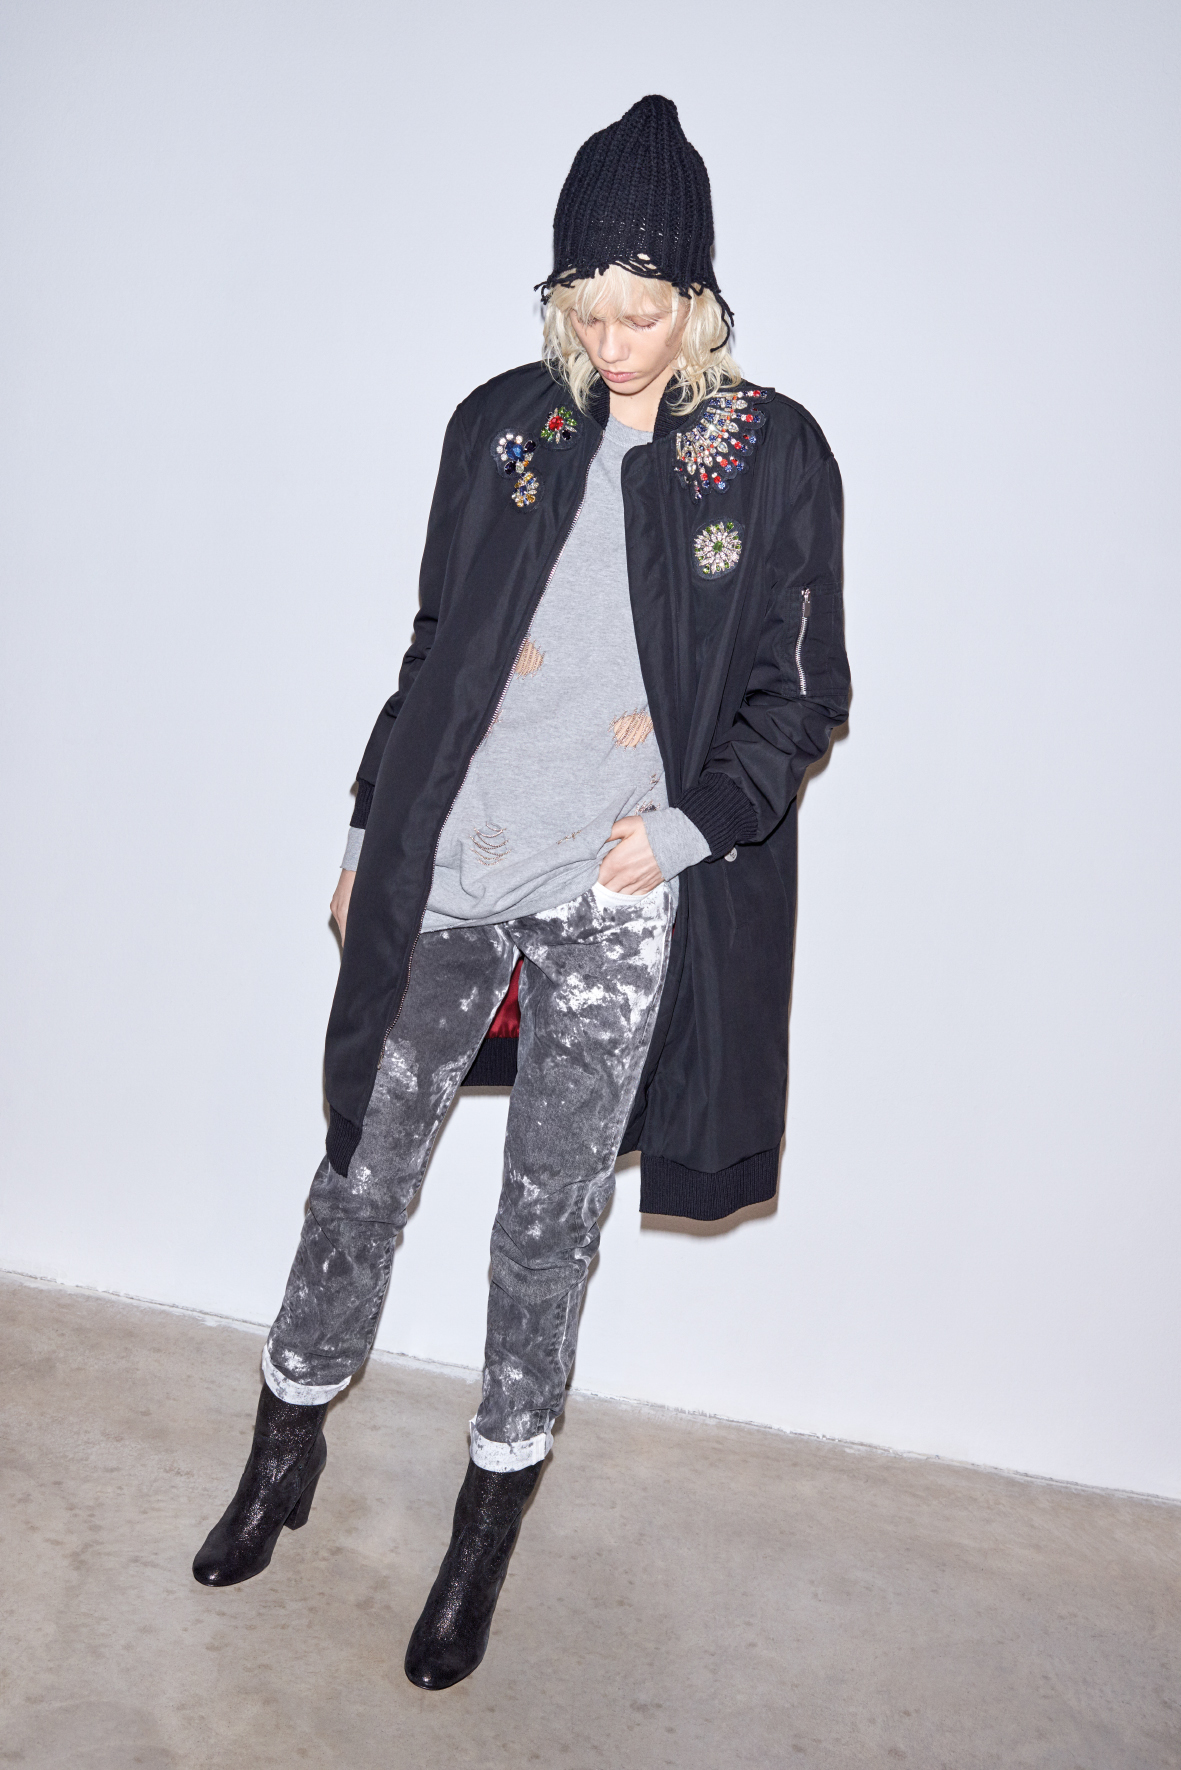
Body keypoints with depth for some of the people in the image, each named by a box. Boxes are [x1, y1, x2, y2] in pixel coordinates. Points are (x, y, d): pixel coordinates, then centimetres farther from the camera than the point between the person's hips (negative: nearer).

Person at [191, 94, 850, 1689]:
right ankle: (287, 1451, 38)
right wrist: (371, 831, 13)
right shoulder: (502, 426, 5)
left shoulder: (773, 455, -2)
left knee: (549, 1224, 9)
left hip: (616, 902, -2)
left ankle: (489, 1527, 31)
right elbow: (435, 650, 12)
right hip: (443, 873, 3)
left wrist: (688, 828, -13)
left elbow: (798, 696, 1)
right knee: (364, 1172, 13)